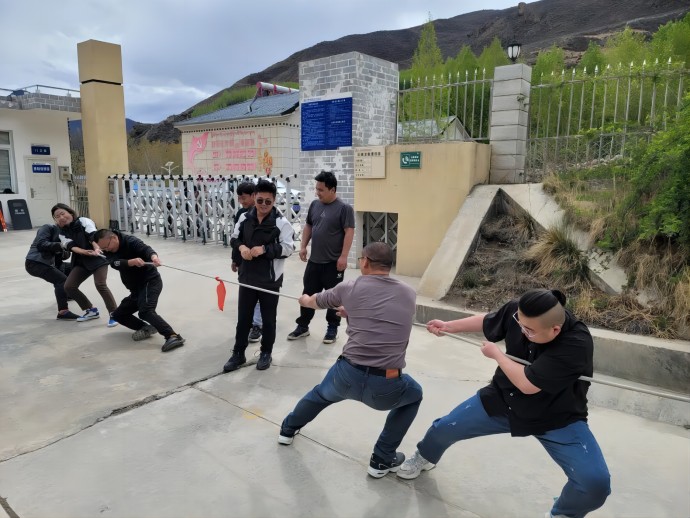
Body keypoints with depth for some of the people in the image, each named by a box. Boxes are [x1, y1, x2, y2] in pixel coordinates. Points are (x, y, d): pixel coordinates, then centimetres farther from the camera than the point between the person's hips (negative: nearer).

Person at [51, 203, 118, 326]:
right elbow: (71, 246, -10)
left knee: (100, 285, -22)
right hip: (81, 261, 7)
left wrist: (96, 249, -43)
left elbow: (93, 236, -24)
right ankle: (91, 310, 15)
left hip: (98, 258, -6)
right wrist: (85, 252, -29)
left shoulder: (84, 221, -7)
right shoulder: (63, 233, 8)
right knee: (69, 287, -2)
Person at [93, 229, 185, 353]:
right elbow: (115, 263, -20)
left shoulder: (130, 241, -14)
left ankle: (173, 337, -42)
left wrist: (153, 256, -58)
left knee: (145, 311, -30)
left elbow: (145, 249, -34)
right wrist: (132, 261, -41)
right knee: (118, 314, 12)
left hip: (150, 281, -9)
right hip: (136, 288, 9)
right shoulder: (109, 252, 2)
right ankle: (146, 328, 3)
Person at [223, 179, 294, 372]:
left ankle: (266, 353, 29)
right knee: (243, 318, 13)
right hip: (247, 277, 4)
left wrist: (264, 249, -23)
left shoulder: (281, 222, -11)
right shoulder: (245, 218, 2)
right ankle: (238, 354, 28)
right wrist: (241, 247, -10)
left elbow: (288, 248, -14)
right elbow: (234, 239, 12)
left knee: (268, 319, 11)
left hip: (270, 279, -3)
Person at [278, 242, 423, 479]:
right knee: (414, 395, 33)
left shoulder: (351, 288, 4)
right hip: (386, 387, -1)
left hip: (347, 375, 1)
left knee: (321, 393, 35)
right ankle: (382, 460, 30)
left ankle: (288, 429, 58)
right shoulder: (409, 295, 8)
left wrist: (304, 299, 46)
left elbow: (314, 302, 23)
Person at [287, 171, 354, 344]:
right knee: (308, 294, 12)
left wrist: (343, 256, -19)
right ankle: (303, 326, 25)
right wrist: (303, 246, 9)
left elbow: (349, 232, -14)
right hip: (314, 260, 6)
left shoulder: (344, 208, -11)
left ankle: (332, 328, 21)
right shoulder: (315, 205, 8)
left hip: (333, 262, -6)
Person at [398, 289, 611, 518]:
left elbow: (528, 384, -34)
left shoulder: (577, 343, -35)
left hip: (557, 418, -3)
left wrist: (495, 353, -21)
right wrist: (449, 326, 2)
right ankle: (425, 457, 43)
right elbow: (487, 321, 2)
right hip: (503, 399, 4)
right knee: (445, 428, 6)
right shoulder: (517, 311, -21)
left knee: (596, 482, -19)